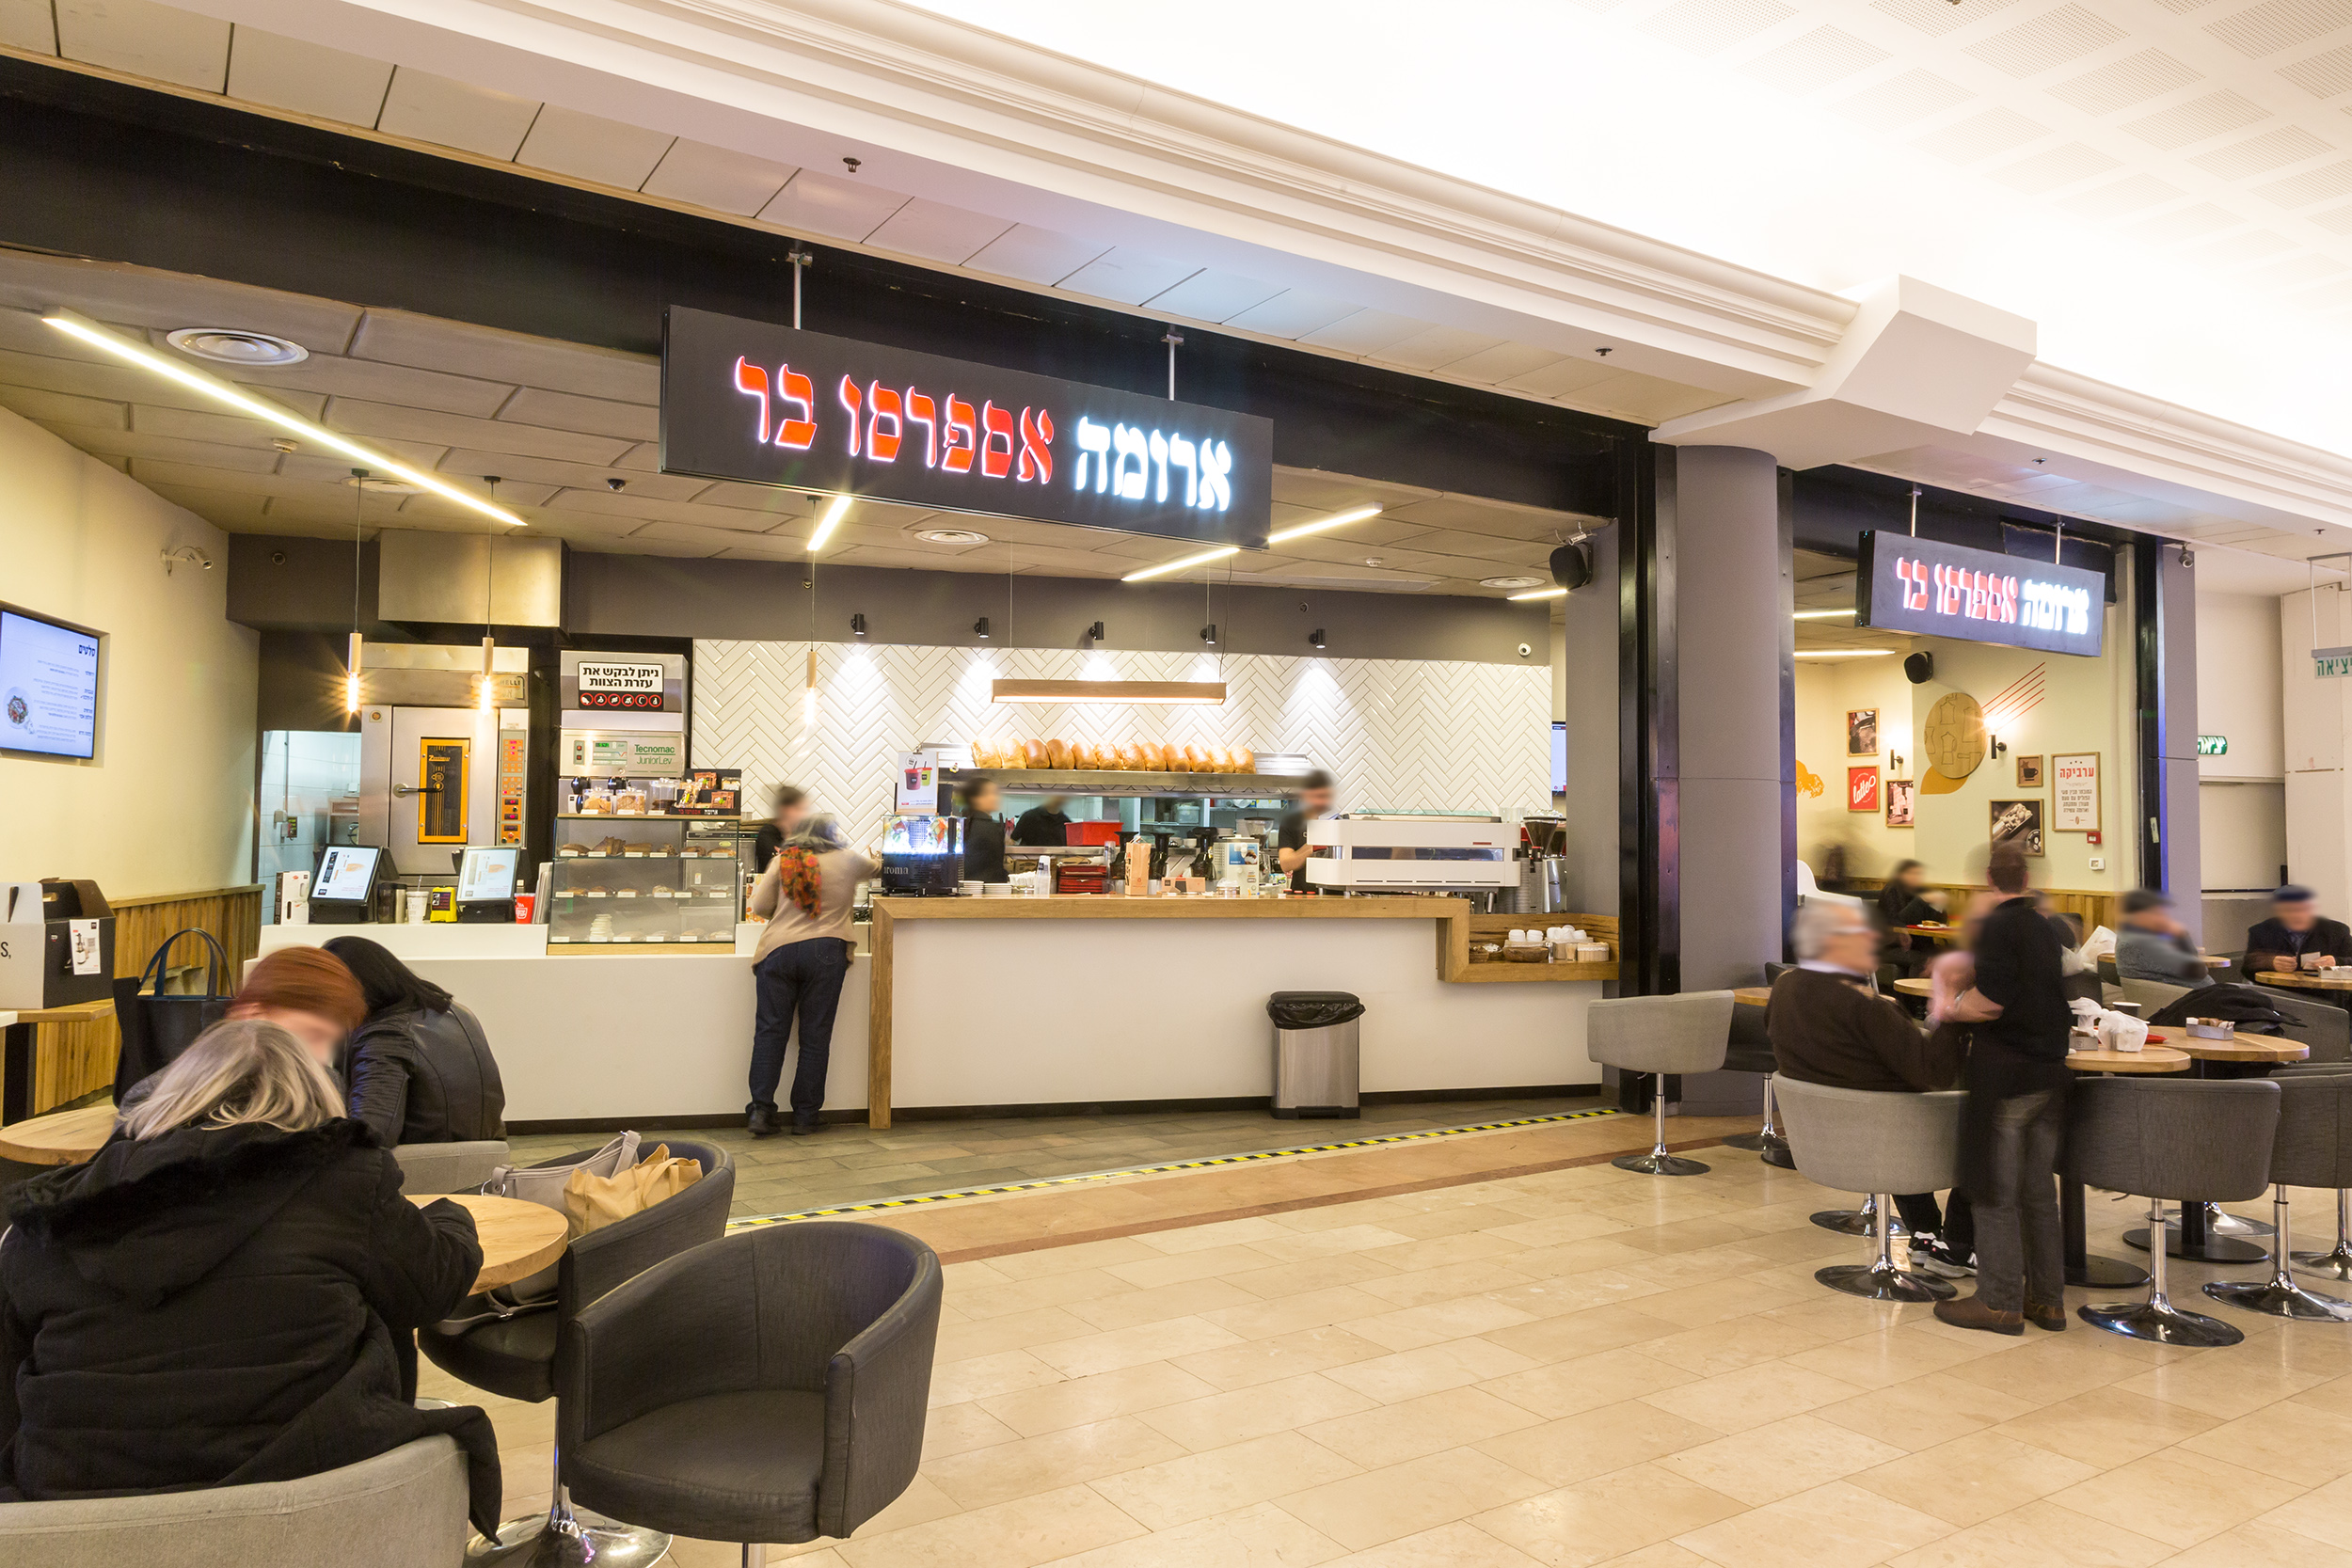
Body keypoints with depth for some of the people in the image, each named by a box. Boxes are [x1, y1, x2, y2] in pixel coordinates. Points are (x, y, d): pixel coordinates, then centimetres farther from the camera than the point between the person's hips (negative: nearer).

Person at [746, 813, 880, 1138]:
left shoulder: (782, 861, 8)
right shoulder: (848, 861, 8)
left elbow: (759, 906, 5)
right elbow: (876, 867, 29)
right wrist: (874, 857, 51)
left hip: (778, 949, 1)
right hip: (825, 951, -1)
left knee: (770, 1031, 6)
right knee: (815, 1035, 4)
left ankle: (761, 1111, 3)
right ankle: (805, 1116, 9)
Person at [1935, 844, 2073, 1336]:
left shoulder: (1997, 925, -13)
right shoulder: (2046, 928, 10)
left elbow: (1990, 1001, -21)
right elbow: (2059, 1001, 17)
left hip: (2005, 1073, -8)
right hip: (2049, 1072, 8)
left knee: (1996, 1193, 1)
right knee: (2040, 1190, 15)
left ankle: (2000, 1302, 8)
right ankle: (2047, 1299, 23)